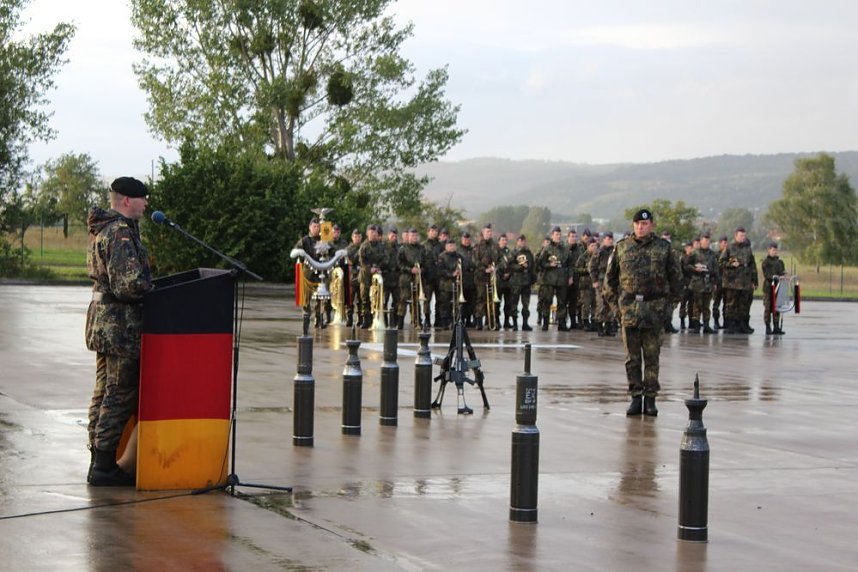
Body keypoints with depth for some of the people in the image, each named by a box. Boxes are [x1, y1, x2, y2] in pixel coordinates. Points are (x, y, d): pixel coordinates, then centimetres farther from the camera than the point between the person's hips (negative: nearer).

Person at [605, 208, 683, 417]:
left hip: (654, 307, -1)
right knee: (632, 357, 4)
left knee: (652, 356, 1)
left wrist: (671, 300, 7)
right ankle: (635, 397, 9)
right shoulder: (622, 247, 8)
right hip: (629, 307, 1)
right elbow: (610, 275, 16)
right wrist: (615, 298, 8)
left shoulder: (663, 247, 5)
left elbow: (676, 275, 12)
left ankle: (650, 399, 5)